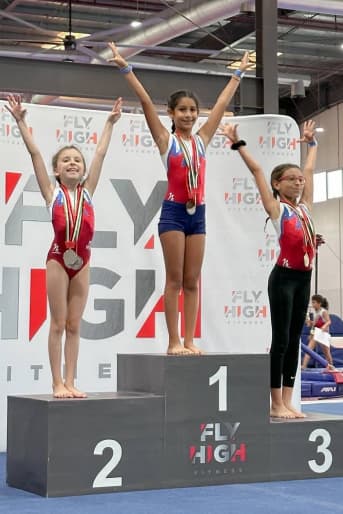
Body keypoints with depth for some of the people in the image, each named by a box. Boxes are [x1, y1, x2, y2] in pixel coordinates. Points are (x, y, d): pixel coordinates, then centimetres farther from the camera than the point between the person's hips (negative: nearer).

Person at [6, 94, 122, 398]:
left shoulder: (87, 191, 10)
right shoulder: (52, 192, 3)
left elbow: (100, 154, 13)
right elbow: (35, 153, 0)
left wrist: (110, 123, 16)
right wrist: (21, 120, -2)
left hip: (81, 261, 3)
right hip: (59, 259, -3)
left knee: (74, 325, 7)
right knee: (58, 324, 1)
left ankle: (70, 382, 10)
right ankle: (58, 383, 5)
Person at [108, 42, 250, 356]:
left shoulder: (202, 139, 11)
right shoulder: (166, 140, 1)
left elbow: (222, 104, 18)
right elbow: (146, 101, -5)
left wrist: (239, 73, 24)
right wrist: (126, 68, -9)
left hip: (197, 213, 4)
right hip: (174, 212, -4)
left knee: (192, 281, 5)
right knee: (175, 279, -3)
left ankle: (189, 341, 7)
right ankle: (174, 342, 0)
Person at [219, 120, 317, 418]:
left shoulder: (305, 207, 13)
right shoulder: (276, 209, -2)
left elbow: (310, 169, 26)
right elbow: (257, 171, -4)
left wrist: (311, 142, 36)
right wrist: (238, 143, -4)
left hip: (303, 278, 7)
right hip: (284, 277, -7)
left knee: (295, 339, 8)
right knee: (281, 339, -4)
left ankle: (287, 402, 12)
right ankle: (276, 404, 0)